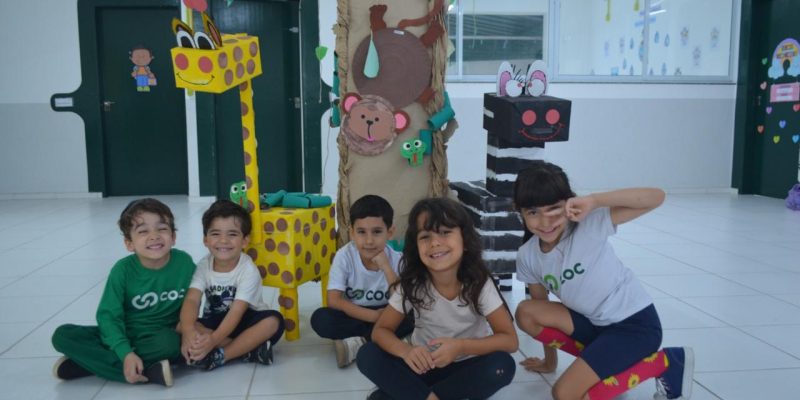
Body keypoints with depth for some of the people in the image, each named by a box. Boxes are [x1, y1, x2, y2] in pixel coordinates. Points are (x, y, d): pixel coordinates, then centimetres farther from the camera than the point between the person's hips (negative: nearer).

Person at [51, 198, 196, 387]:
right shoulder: (123, 270, -13)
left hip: (160, 337, -1)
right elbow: (108, 315, -14)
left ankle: (87, 362, -19)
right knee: (63, 335, -17)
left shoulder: (184, 262, -13)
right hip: (123, 337, 2)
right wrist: (126, 354, -28)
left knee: (171, 342, -36)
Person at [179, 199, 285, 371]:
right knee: (181, 327, -26)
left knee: (273, 321, -32)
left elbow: (237, 312, -28)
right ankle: (249, 349, -27)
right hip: (214, 322, 3)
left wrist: (213, 340, -44)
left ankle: (218, 357, -29)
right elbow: (192, 300, -23)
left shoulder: (249, 270, -20)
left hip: (245, 320, -2)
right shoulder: (203, 266, -9)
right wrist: (188, 331, -44)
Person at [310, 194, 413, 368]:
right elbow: (334, 300, -20)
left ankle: (357, 344, -21)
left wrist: (385, 267, -30)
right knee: (320, 319, -29)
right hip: (353, 315, -1)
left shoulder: (397, 259, -15)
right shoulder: (344, 256, -17)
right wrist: (374, 316, -27)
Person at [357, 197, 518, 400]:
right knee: (368, 356, -22)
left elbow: (510, 340, -17)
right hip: (425, 365, 0)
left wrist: (461, 346, -33)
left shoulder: (479, 284, -18)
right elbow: (381, 330, -11)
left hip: (466, 367, 0)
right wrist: (406, 350, -33)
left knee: (502, 365, -33)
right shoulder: (411, 285, -16)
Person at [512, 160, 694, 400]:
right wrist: (549, 361, 15)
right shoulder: (527, 256, -5)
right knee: (526, 313, -11)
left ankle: (666, 363, 0)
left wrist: (593, 200, -38)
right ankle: (603, 359, 4)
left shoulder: (589, 224, -21)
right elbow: (541, 307, 8)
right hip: (594, 324, 6)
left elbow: (656, 197, -29)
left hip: (635, 322, -6)